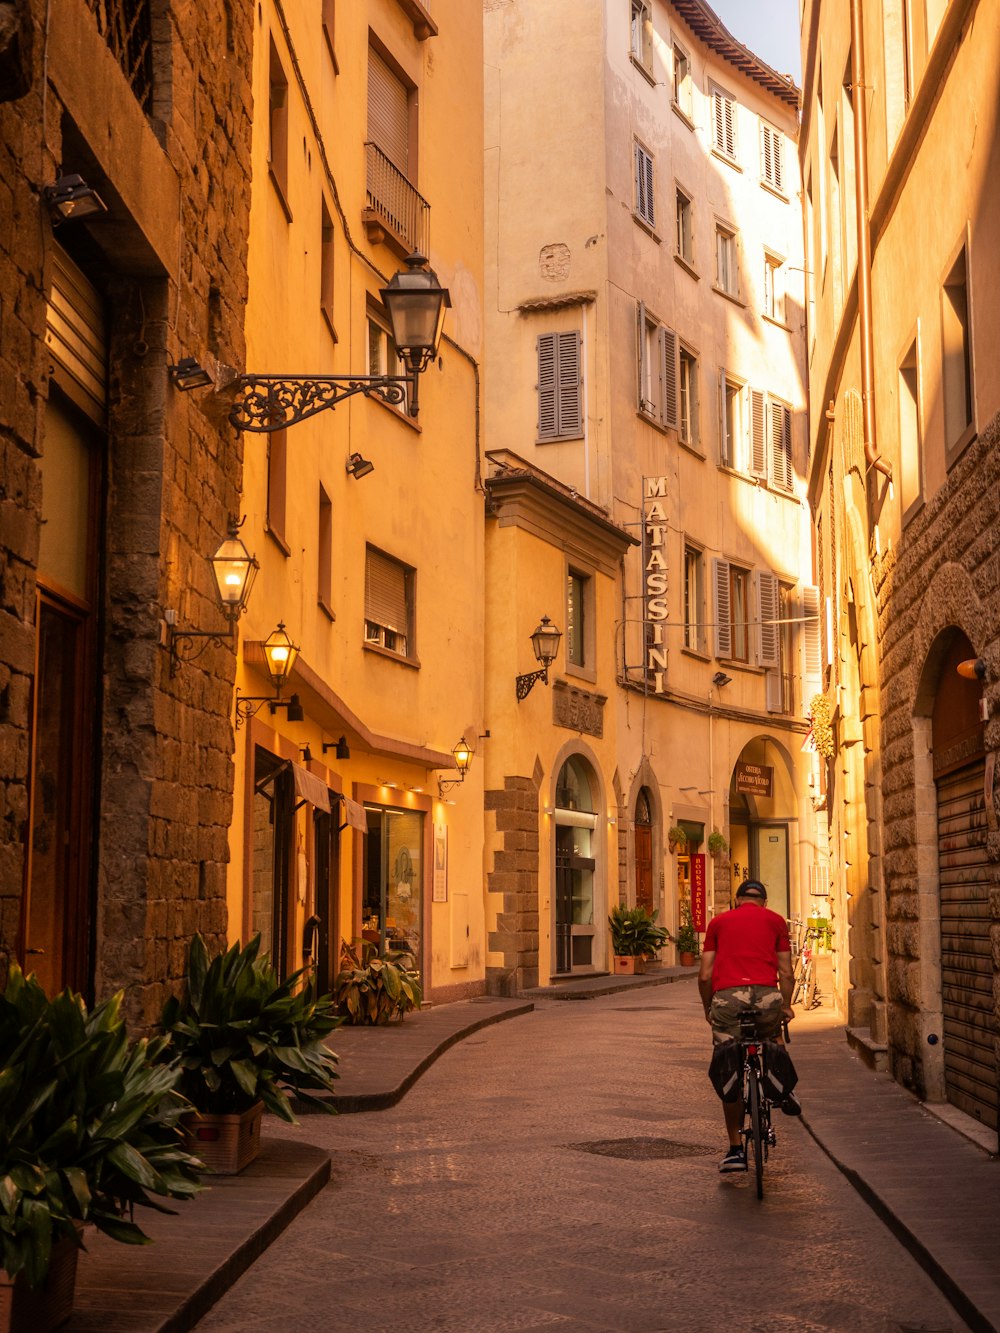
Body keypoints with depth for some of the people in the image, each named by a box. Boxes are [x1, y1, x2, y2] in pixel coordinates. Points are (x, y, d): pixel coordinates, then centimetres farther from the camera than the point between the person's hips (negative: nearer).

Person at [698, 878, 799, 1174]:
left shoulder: (719, 921, 20)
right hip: (766, 994, 1)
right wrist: (786, 1006, 29)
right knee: (772, 1040, 35)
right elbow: (786, 973, 15)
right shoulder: (775, 920, 20)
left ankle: (736, 1149, 10)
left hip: (727, 995, 0)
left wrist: (707, 1007, 29)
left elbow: (704, 975, 15)